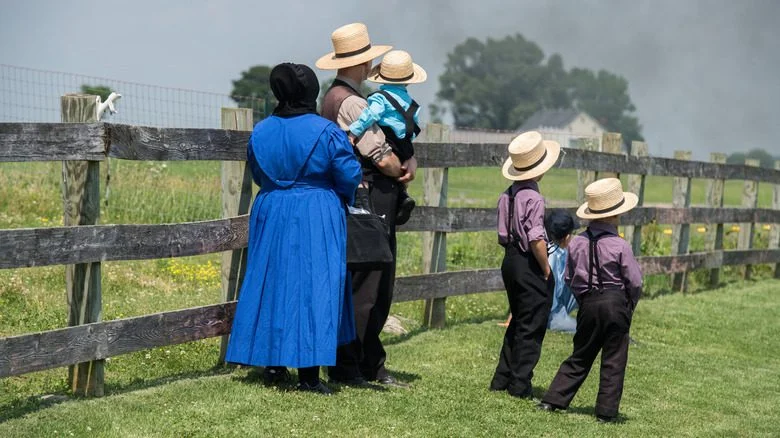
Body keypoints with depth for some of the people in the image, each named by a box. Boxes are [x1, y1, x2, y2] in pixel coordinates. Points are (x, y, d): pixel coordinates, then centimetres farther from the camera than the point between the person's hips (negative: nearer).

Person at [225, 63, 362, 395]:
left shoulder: (260, 132, 2)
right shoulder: (326, 132, -12)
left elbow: (258, 174, 13)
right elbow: (349, 176, -8)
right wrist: (340, 197, 13)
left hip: (270, 217, 4)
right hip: (316, 219, -4)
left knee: (272, 282, 15)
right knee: (314, 287, -1)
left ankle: (273, 362, 20)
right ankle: (308, 374, -3)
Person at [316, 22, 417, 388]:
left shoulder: (336, 97, 18)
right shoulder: (350, 103, -16)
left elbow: (394, 143, 18)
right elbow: (383, 159, -20)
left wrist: (409, 161, -1)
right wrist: (403, 170, 2)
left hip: (375, 206, 11)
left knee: (379, 290, 15)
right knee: (361, 290, -6)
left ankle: (371, 365, 22)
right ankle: (345, 368, 1)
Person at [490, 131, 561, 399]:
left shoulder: (507, 195, 7)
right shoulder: (533, 198, -19)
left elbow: (503, 236, 10)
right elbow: (536, 239, -23)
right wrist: (546, 269, -12)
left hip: (510, 262, 8)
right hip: (530, 266, -8)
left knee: (518, 322, 19)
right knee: (532, 327, 2)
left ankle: (501, 380, 22)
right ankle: (520, 385, 6)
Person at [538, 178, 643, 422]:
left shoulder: (577, 243, 0)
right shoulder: (619, 246, -13)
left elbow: (569, 279, 8)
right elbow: (635, 282, -8)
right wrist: (630, 306, 9)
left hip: (588, 304, 4)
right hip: (616, 303, -4)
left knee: (580, 357, 16)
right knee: (613, 361, 5)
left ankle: (552, 400, 12)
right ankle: (606, 411, 6)